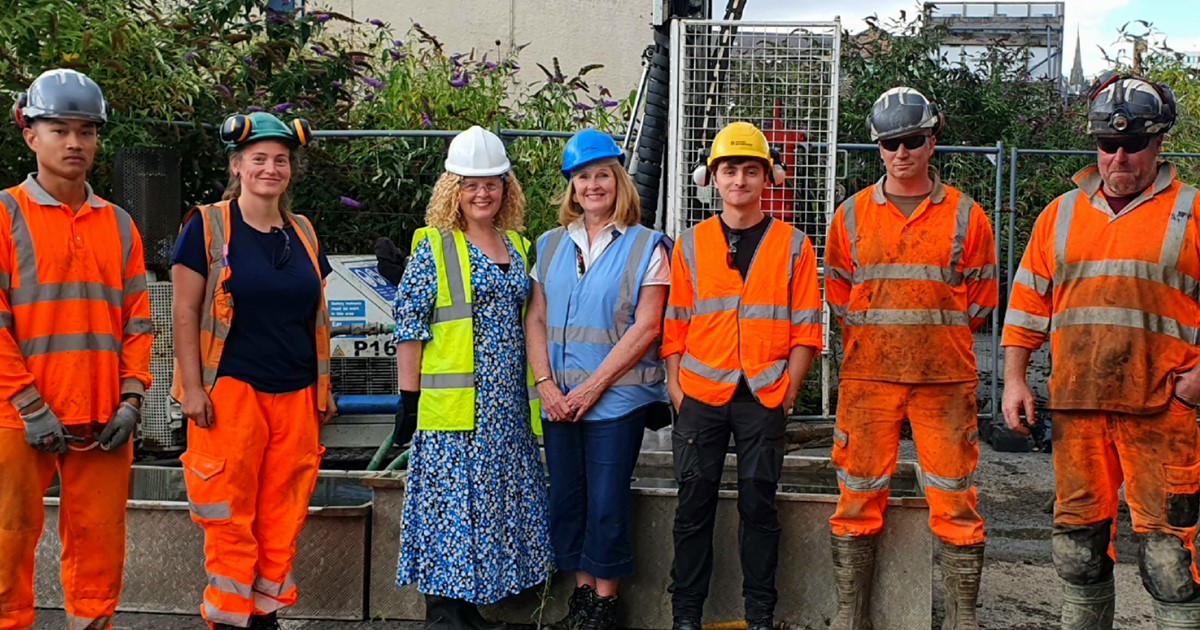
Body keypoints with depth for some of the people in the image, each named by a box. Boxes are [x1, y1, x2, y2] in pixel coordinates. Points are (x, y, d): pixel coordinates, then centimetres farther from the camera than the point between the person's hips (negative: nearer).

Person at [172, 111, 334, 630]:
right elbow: (185, 311, -4)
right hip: (231, 388, -4)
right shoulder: (207, 225, -2)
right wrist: (192, 387, -10)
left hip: (296, 394, 5)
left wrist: (324, 387, 16)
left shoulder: (303, 233, 13)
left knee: (282, 512, 8)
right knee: (231, 514, 0)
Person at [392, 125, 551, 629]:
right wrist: (410, 397, -11)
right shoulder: (433, 249, -4)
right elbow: (409, 326, -7)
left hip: (507, 407, 6)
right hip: (452, 406, -6)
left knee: (495, 505, 9)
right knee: (450, 500, -2)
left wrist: (535, 391, 14)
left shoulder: (519, 247, 13)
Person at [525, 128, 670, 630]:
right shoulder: (551, 245, 11)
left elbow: (646, 328, -10)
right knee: (566, 499, 10)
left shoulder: (645, 246, -3)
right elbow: (535, 320, 9)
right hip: (559, 400, 5)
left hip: (616, 397, -4)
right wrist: (545, 383, -4)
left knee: (606, 503, -1)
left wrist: (592, 387, -13)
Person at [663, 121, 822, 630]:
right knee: (694, 505, 4)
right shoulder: (691, 244, 7)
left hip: (763, 396, -1)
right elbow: (674, 324, 7)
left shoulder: (792, 245, 4)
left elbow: (805, 329, 3)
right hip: (701, 395, 1)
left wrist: (788, 392, -4)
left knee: (759, 505, 5)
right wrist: (676, 388, -1)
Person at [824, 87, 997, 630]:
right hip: (867, 379, 1)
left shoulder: (965, 215, 5)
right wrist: (874, 341, 6)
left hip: (945, 379, -1)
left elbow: (980, 299, 9)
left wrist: (936, 337, 4)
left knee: (954, 501, 3)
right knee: (857, 498, 4)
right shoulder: (852, 215, 8)